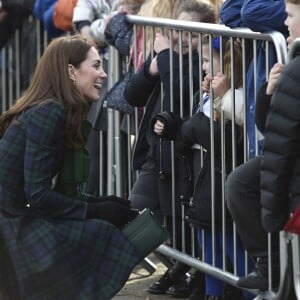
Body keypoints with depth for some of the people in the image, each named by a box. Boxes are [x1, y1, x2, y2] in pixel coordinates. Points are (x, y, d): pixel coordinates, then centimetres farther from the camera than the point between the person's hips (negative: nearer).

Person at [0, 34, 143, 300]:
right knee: (103, 236, -18)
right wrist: (96, 211, -14)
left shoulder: (63, 113, 12)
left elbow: (57, 190, 9)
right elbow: (37, 195, -20)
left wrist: (102, 203, -3)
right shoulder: (48, 114, -15)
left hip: (23, 219, 9)